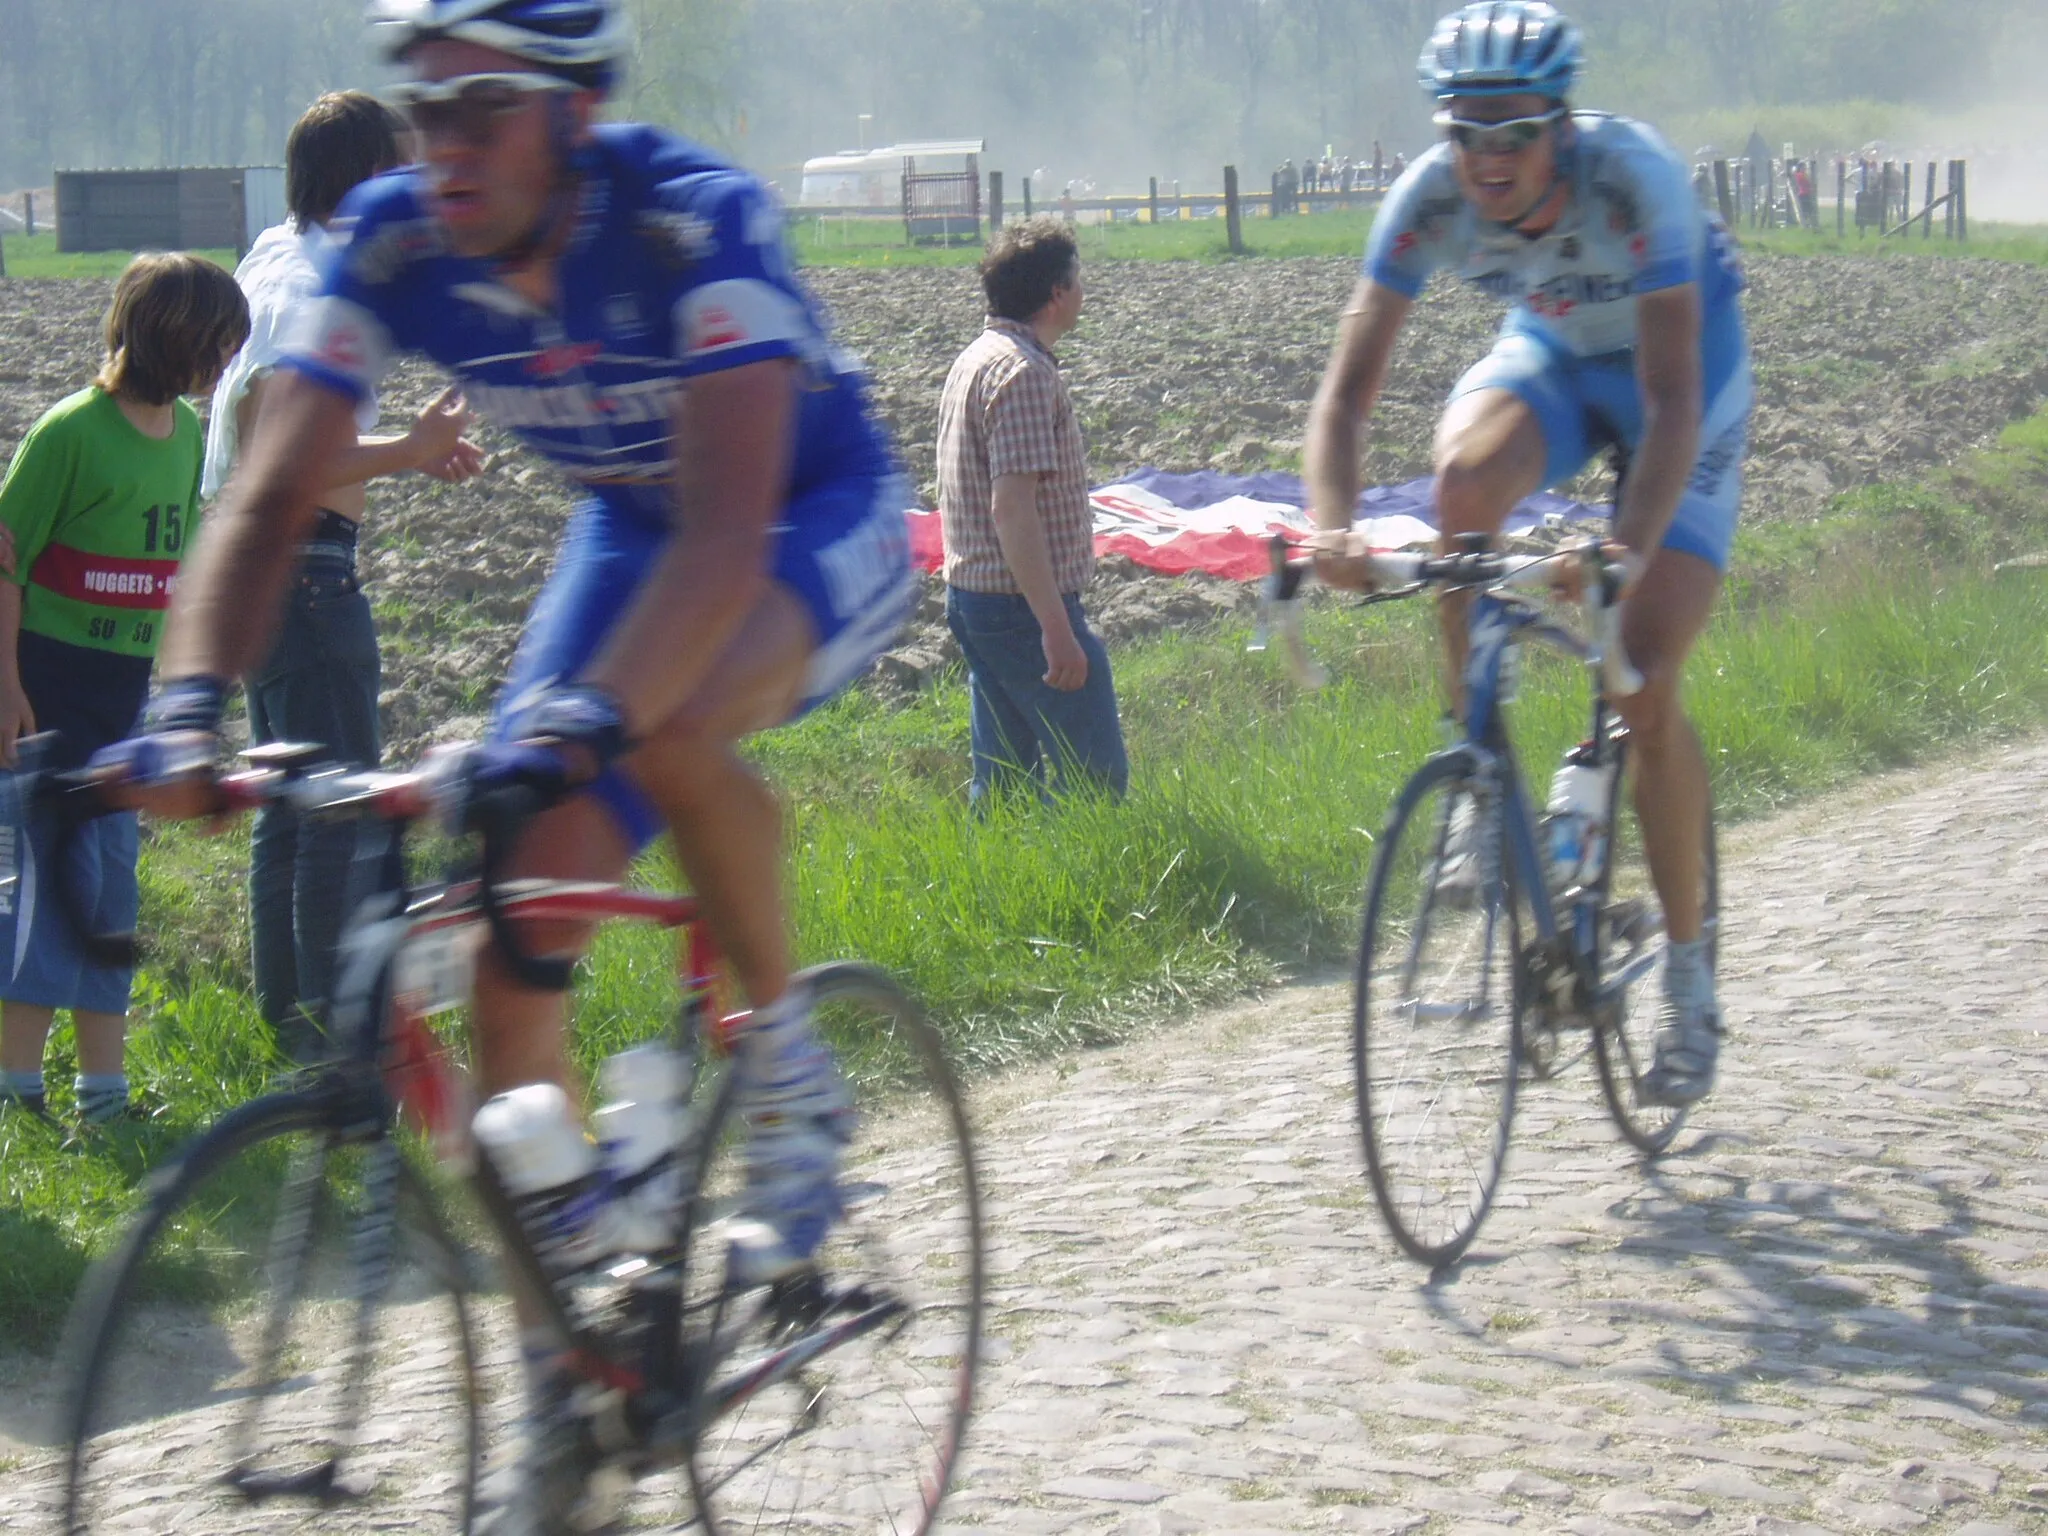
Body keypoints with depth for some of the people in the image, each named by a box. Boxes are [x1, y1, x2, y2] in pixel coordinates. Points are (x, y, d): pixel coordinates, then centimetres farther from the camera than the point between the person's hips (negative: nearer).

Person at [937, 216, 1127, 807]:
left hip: (971, 597, 10)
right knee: (1096, 779, -7)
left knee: (1001, 781, 13)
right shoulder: (1024, 371, -17)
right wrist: (1056, 627, -26)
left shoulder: (975, 359, 14)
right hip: (1024, 604, -10)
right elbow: (1013, 508, -24)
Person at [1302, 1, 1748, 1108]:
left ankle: (1688, 972, 3)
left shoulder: (1633, 179, -36)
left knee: (1645, 689, -14)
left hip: (1683, 364, -3)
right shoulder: (1431, 199, -25)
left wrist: (1627, 552, -56)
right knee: (1465, 477, -34)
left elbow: (1671, 402, -41)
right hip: (1552, 351, 3)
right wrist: (1332, 525, -46)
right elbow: (1347, 386, -27)